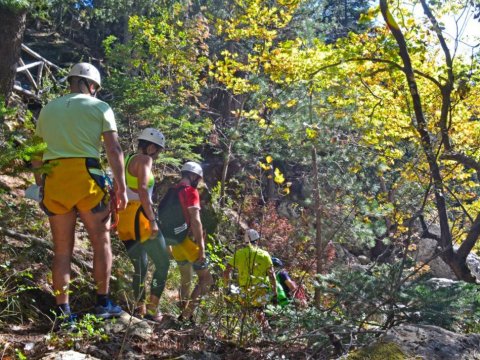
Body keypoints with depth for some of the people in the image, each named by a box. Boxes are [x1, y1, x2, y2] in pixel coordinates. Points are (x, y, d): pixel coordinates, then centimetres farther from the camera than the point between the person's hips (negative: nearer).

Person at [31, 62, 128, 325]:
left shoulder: (48, 108, 18)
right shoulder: (99, 107, 6)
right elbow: (114, 149, -3)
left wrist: (40, 186, 22)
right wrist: (121, 187, -3)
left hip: (53, 180, 4)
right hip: (86, 177, -4)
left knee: (62, 249, 10)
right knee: (101, 242, 10)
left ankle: (63, 310, 9)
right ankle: (103, 303, 13)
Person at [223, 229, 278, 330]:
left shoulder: (238, 254, 5)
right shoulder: (264, 254, -1)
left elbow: (226, 272, 3)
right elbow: (271, 275, -4)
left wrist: (227, 287, 16)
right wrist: (275, 293, 2)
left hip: (245, 293, 2)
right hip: (262, 293, -2)